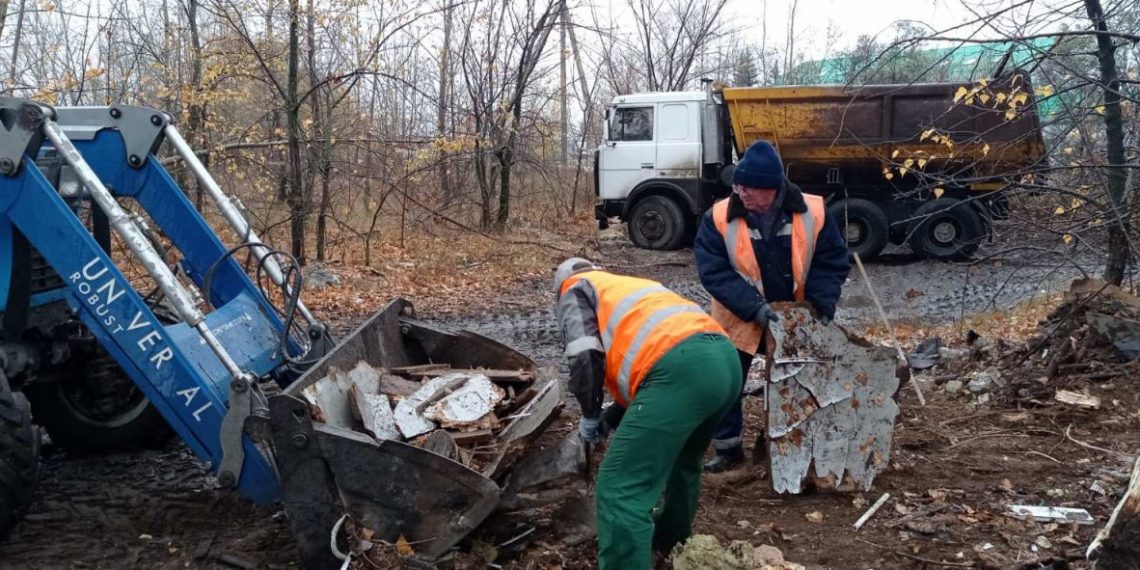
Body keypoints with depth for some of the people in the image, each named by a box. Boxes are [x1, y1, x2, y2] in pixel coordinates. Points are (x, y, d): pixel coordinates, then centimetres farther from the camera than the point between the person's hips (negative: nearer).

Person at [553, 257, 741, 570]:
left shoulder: (576, 291, 19)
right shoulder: (631, 285, 41)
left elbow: (586, 360, 2)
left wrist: (591, 416, 17)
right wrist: (611, 418, 37)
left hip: (682, 366, -9)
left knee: (621, 490, -6)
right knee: (683, 461, 33)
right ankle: (673, 542, 51)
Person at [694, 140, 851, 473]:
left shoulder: (812, 212, -16)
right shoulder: (719, 218, -19)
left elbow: (833, 262, -7)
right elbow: (713, 271, -21)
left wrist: (822, 302, -20)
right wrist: (752, 306, -31)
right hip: (739, 317, -1)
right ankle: (728, 449, 19)